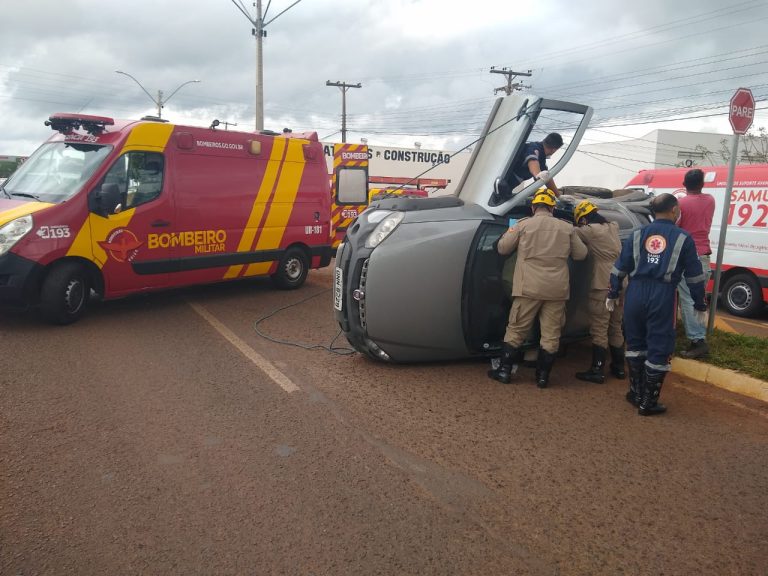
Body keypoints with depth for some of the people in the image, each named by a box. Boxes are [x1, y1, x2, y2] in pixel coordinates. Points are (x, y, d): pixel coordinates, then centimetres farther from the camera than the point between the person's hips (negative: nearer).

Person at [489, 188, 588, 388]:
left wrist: (511, 232, 24)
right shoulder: (566, 227, 7)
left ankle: (505, 371, 13)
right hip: (557, 289, 2)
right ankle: (543, 376, 13)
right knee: (551, 334, 8)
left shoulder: (523, 225, 0)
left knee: (516, 330, 8)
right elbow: (581, 254, 14)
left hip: (529, 287, -1)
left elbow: (502, 248, 6)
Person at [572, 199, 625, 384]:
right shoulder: (613, 227, 13)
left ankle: (597, 371, -3)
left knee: (599, 329, -4)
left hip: (603, 287, -7)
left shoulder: (590, 230, -9)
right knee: (616, 327, 16)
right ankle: (619, 367, 23)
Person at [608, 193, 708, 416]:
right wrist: (700, 305, 13)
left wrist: (613, 294, 15)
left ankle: (637, 393, 27)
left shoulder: (637, 235, 9)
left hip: (635, 295, 3)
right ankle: (648, 403, 11)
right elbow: (694, 276, 5)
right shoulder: (683, 238, 3)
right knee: (658, 350, 5)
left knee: (635, 344, 18)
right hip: (663, 297, -3)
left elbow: (620, 268, 7)